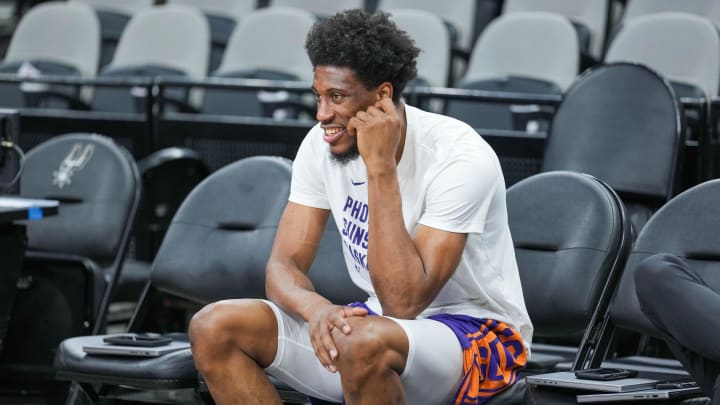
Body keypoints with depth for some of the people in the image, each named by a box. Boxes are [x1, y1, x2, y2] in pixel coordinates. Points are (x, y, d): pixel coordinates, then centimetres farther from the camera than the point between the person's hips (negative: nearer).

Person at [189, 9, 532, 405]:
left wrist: (380, 167, -32)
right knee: (214, 328, -11)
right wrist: (316, 308, -30)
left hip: (478, 333, -7)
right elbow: (283, 265, -5)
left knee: (363, 342, -40)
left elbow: (404, 302, -29)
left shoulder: (461, 159, -24)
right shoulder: (322, 145, -4)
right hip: (380, 322, 7)